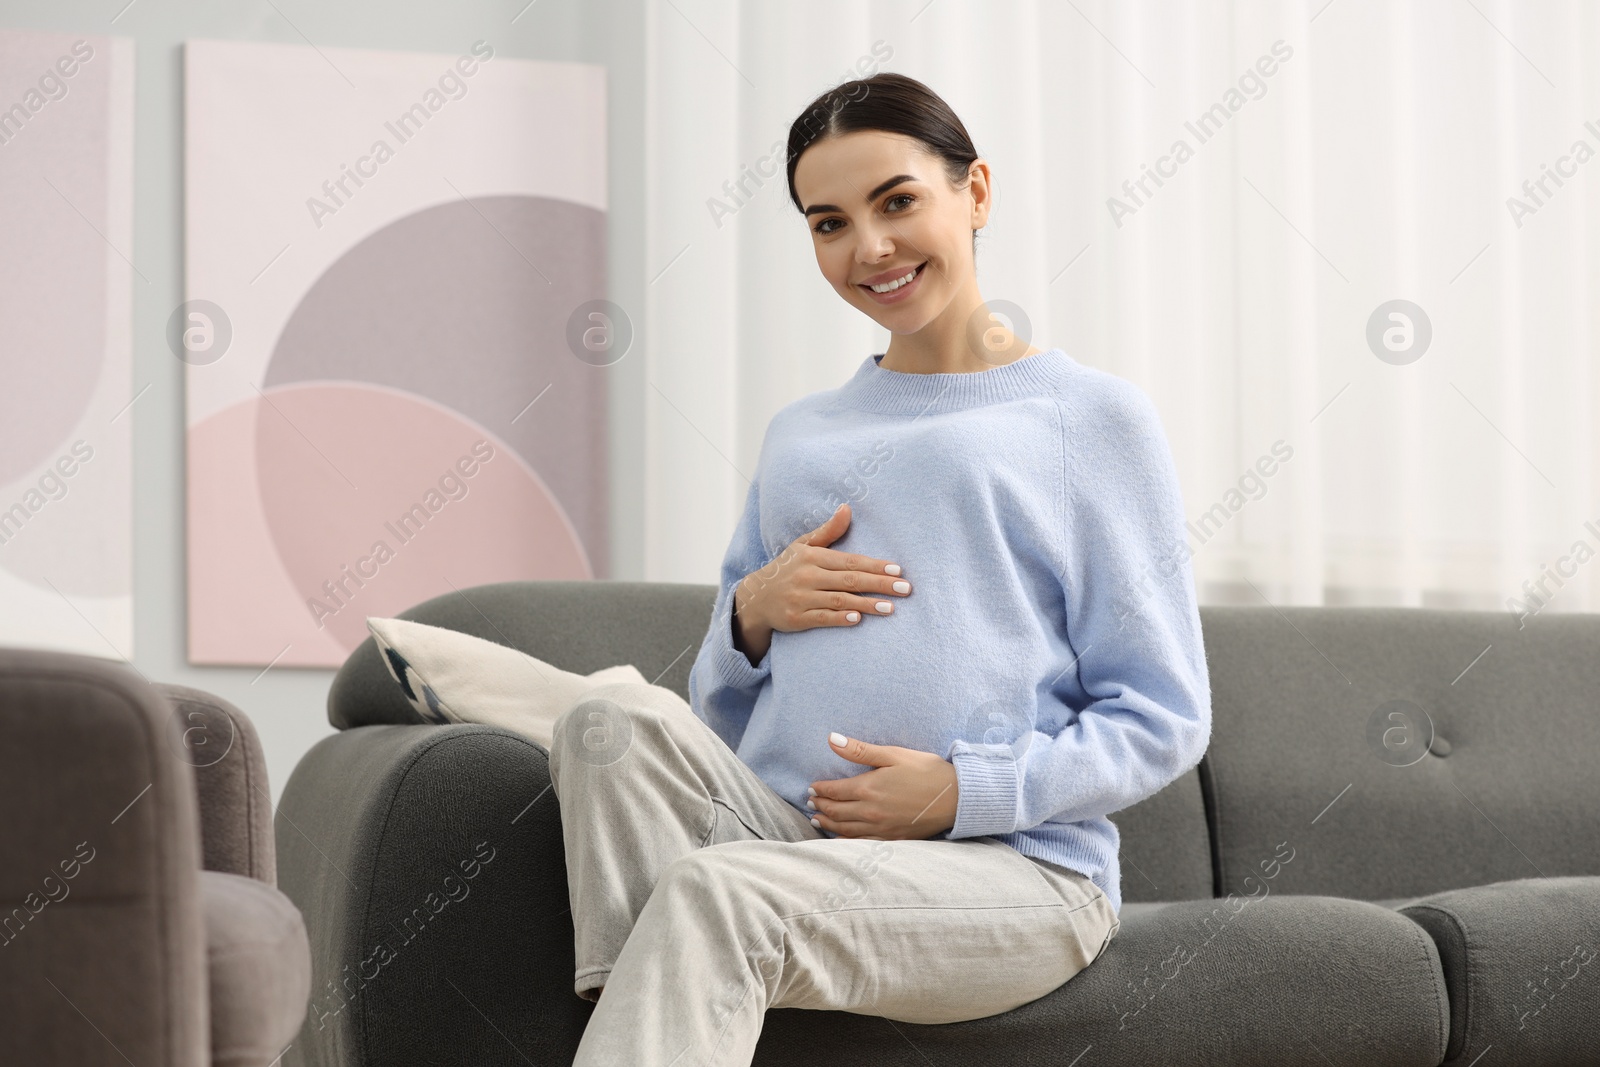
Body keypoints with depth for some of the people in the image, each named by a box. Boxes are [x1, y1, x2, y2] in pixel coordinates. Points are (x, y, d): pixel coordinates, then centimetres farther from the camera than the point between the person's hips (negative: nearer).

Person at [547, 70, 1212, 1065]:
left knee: (711, 891, -33)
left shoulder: (1094, 417, 6)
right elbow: (722, 710, 26)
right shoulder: (799, 434, 23)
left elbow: (1162, 720, 1)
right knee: (618, 717, -25)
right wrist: (752, 611, 3)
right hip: (785, 830, 5)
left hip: (1013, 865, -5)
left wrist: (964, 792, -13)